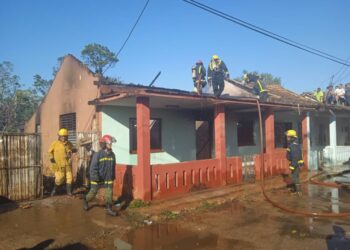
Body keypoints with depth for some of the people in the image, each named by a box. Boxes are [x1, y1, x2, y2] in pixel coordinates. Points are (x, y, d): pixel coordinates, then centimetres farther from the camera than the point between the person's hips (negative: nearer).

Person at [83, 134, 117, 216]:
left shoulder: (112, 154, -2)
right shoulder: (97, 154, -16)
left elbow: (113, 167, 8)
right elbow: (93, 167, -15)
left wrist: (113, 176, 12)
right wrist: (95, 177, -20)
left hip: (108, 179, 4)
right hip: (97, 179, -4)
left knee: (109, 193, 0)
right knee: (93, 192, 12)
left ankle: (109, 209, 8)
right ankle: (86, 201, 40)